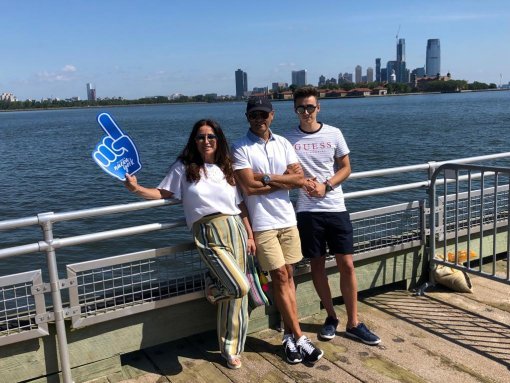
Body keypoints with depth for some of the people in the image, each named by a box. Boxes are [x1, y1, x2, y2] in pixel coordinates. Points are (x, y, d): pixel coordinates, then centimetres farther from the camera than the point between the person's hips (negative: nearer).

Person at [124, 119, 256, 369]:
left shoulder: (226, 168, 13)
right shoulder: (184, 168, 3)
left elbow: (240, 205, 14)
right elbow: (163, 193, 3)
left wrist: (250, 235, 11)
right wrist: (137, 189, -14)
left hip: (236, 229, 5)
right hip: (209, 235, -4)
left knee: (238, 295, 7)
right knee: (240, 287, -20)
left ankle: (231, 350, 26)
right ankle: (213, 291, 18)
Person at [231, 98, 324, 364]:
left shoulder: (283, 143, 8)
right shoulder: (240, 148, -6)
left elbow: (300, 178, -1)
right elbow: (248, 187, -17)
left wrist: (267, 177, -13)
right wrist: (285, 180, -8)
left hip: (287, 219, 5)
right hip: (262, 224, -5)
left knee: (288, 276, 9)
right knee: (280, 277, -1)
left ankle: (289, 335, 19)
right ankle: (299, 338, 8)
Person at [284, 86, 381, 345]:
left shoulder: (334, 134, 2)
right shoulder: (289, 139, 1)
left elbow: (346, 168, 5)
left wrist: (325, 186, -11)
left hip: (336, 208, 1)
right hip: (308, 210, 0)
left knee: (347, 265, 1)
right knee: (317, 265, 8)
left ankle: (353, 323, 13)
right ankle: (331, 317, 25)